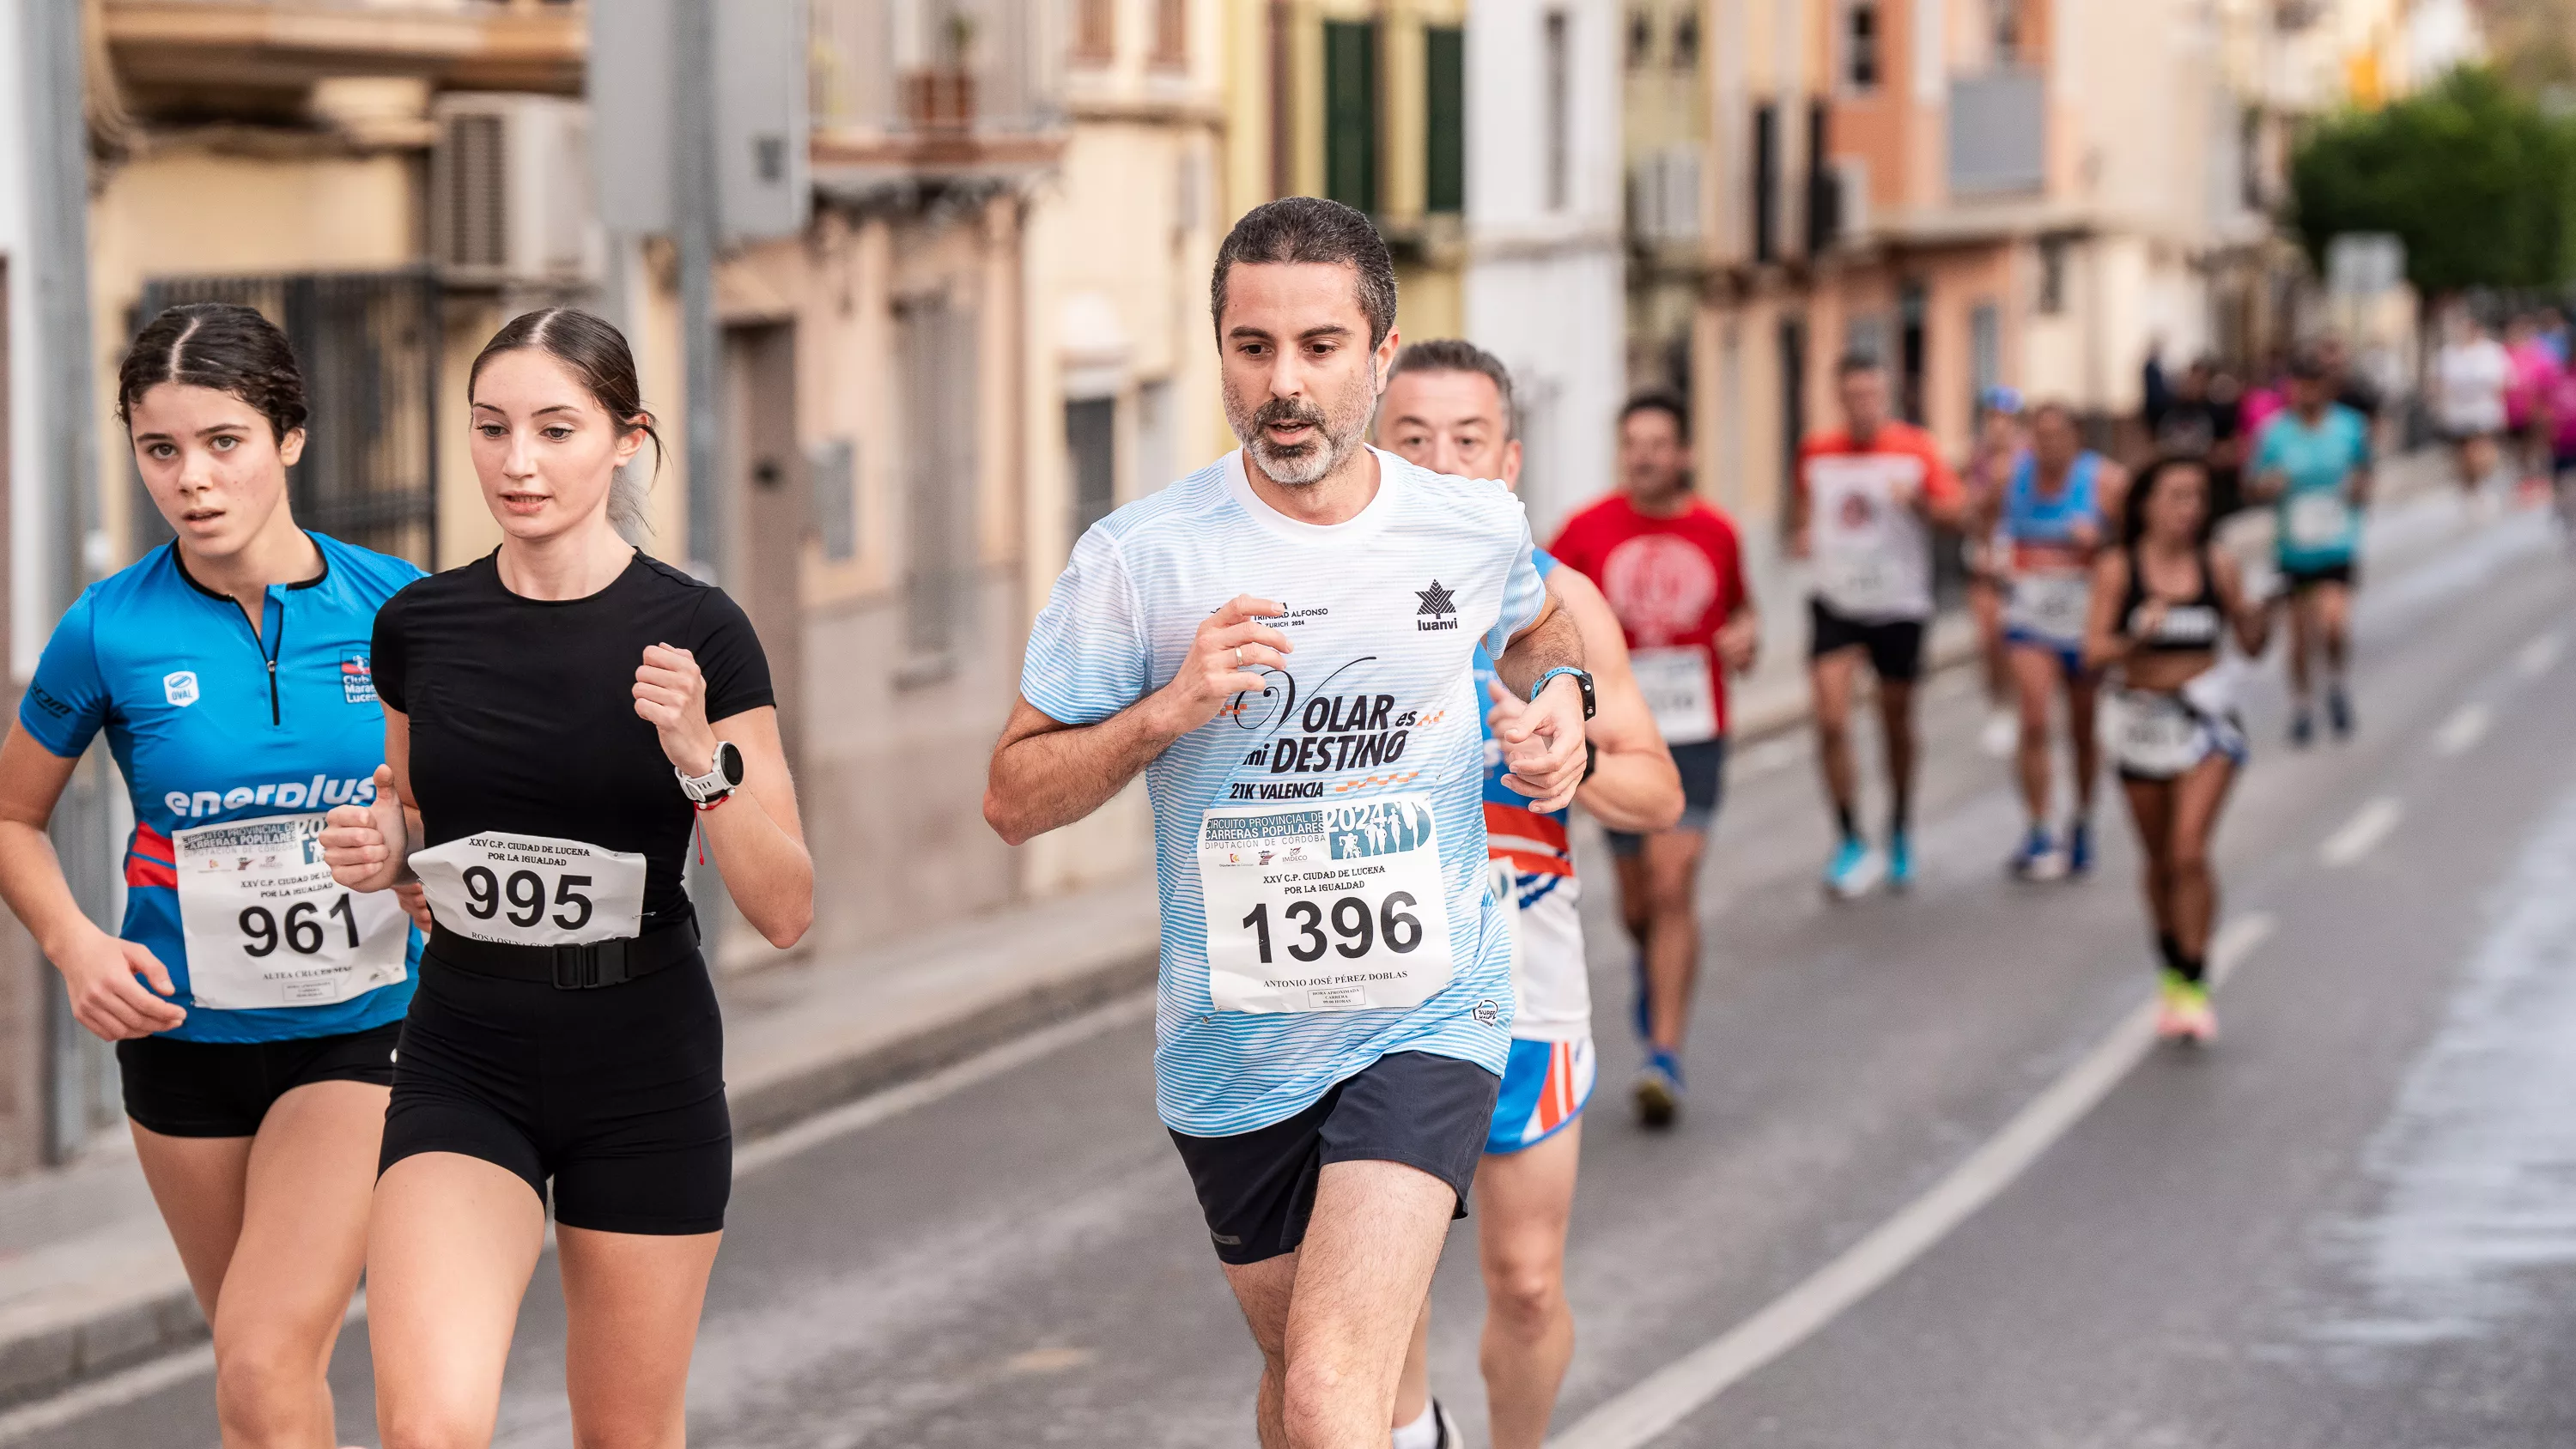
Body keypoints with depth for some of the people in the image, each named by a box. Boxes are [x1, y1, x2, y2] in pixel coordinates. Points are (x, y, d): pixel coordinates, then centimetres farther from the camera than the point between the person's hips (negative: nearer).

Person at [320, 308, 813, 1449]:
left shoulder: (695, 633, -8)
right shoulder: (419, 625, 1)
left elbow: (784, 911, -8)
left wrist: (698, 757, -24)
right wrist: (380, 850, -3)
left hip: (646, 1066, -1)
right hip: (465, 1064, 1)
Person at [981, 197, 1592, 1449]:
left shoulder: (1476, 530, -3)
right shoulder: (1139, 559, -10)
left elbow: (1536, 622, 23)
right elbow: (1013, 799, -6)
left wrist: (1559, 694, 1)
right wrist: (1168, 710, -21)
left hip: (1425, 1024, -1)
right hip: (1232, 1049, 2)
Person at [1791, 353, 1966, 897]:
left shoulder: (1914, 449, -5)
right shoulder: (1816, 454, 3)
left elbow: (1957, 510, -11)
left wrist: (1918, 501, -30)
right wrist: (1800, 533, 1)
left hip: (1899, 606, -1)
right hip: (1836, 603, 1)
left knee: (1897, 723, 11)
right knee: (1831, 720, -15)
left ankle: (1899, 834, 32)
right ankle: (1850, 842, -4)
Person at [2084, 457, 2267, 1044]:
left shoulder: (2218, 565, -2)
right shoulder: (2118, 568, -6)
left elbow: (2249, 644, 5)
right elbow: (2095, 650, -10)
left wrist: (2258, 620, -17)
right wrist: (2138, 637, -28)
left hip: (2206, 718, -1)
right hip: (2144, 721, 1)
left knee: (2190, 852, -15)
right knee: (2160, 863, 13)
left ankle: (2194, 987, -9)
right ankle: (2170, 974, 34)